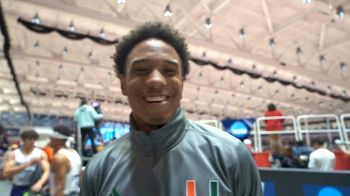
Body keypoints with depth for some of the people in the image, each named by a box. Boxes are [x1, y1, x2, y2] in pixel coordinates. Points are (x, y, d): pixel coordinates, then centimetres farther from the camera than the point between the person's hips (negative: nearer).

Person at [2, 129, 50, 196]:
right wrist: (27, 164, -22)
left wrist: (39, 183, -32)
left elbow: (47, 171, -11)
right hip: (18, 189, 1)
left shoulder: (41, 154, -2)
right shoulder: (13, 154, 0)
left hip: (34, 188, -1)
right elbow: (6, 173, -12)